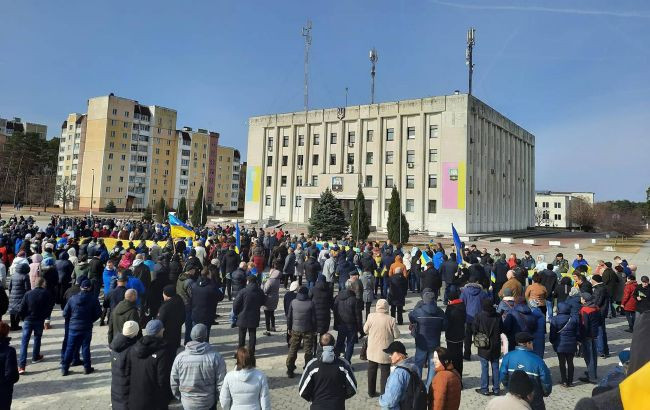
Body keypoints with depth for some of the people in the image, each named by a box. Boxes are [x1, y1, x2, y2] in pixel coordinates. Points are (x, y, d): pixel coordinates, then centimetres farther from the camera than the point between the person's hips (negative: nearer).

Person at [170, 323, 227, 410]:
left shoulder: (180, 357, -11)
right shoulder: (215, 357, -16)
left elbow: (173, 382, -2)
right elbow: (221, 383, -12)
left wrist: (179, 397, 15)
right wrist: (217, 398, 6)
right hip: (209, 403, -2)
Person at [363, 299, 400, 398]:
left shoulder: (371, 317, -12)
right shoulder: (391, 320, -18)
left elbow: (365, 330, 0)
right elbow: (396, 335, -8)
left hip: (372, 351, 3)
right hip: (385, 351, -3)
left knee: (371, 371, 18)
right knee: (385, 372, 10)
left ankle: (371, 392, 30)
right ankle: (384, 393, 14)